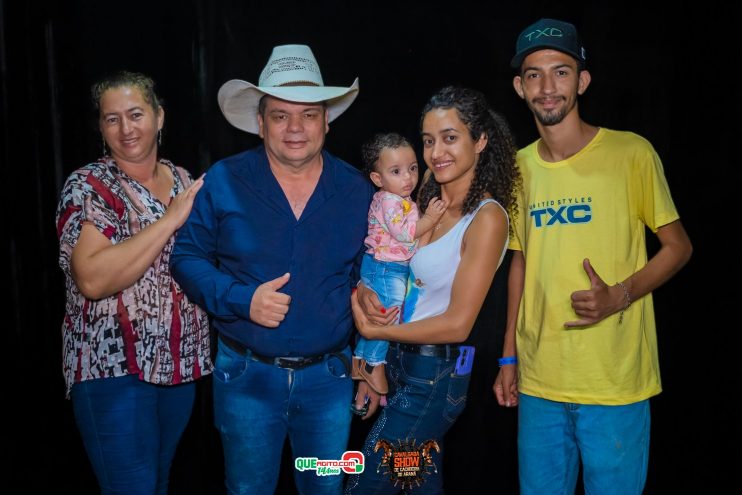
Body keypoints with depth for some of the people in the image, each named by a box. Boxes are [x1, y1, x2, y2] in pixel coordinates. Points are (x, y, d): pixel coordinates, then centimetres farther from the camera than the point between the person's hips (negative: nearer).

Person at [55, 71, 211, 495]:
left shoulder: (184, 181, 7)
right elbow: (92, 280, -25)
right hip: (115, 367, -6)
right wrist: (170, 220, -24)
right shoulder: (88, 186, -10)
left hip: (181, 362, 6)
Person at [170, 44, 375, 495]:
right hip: (246, 375, -1)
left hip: (329, 376, 2)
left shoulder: (357, 190, -2)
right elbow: (188, 257, -3)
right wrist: (241, 300, -20)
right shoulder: (223, 182, -8)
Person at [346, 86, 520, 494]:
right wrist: (363, 292, -12)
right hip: (397, 359, 7)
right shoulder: (427, 199, 4)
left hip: (435, 374, -7)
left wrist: (373, 330, -13)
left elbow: (457, 324, -20)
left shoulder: (487, 217, -17)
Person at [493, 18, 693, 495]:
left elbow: (678, 245, -1)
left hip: (614, 384, -4)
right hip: (538, 382, 4)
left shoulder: (632, 153, -8)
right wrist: (509, 355, 12)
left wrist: (619, 296, -19)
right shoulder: (520, 167, 6)